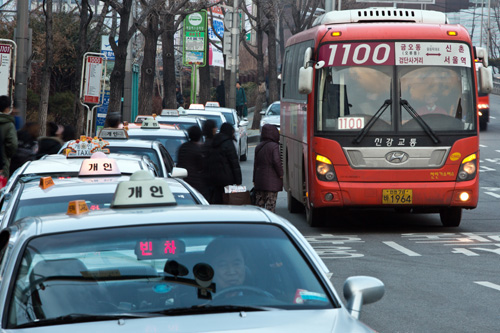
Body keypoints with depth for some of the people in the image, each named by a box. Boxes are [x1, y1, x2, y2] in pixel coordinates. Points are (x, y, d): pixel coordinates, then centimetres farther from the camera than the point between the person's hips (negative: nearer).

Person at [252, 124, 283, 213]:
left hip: (259, 179, 6)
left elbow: (255, 163, 13)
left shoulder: (258, 147, 10)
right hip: (272, 180, -6)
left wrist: (254, 179, 18)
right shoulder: (274, 146, -11)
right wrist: (281, 174, -3)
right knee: (270, 203, -3)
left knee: (259, 202, 11)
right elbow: (276, 161, -18)